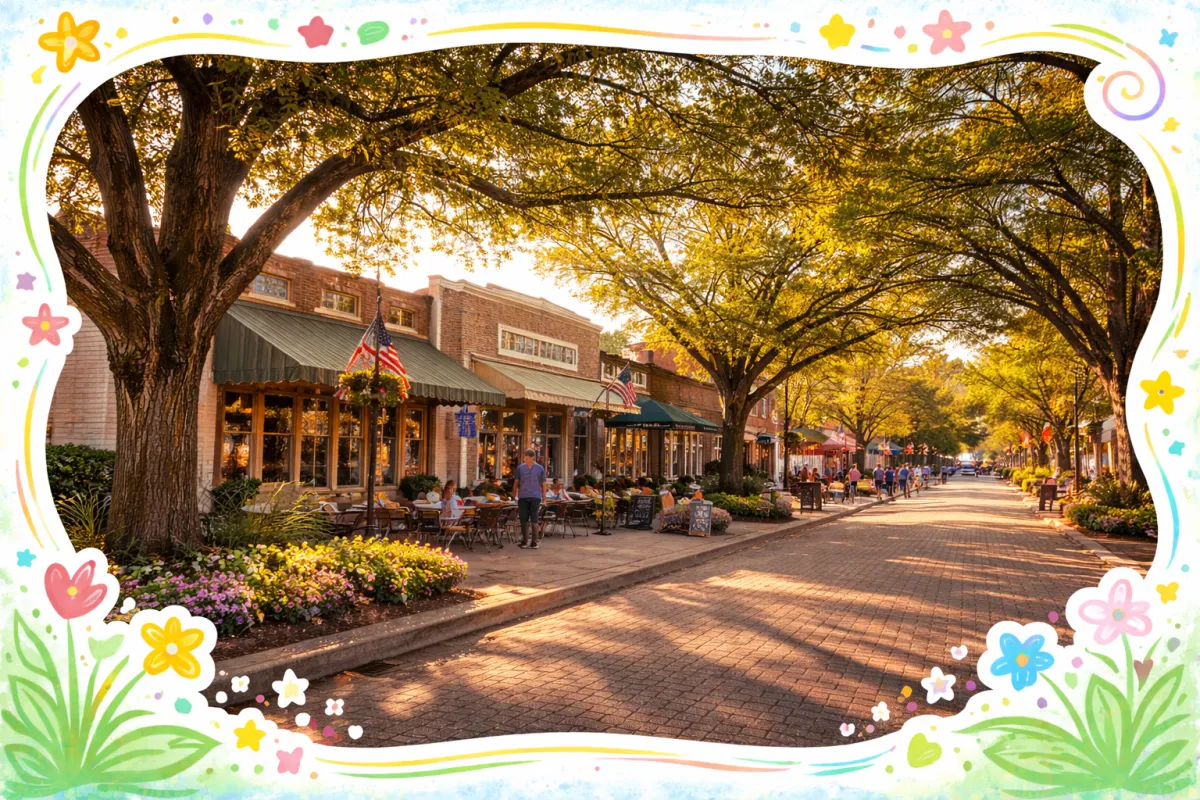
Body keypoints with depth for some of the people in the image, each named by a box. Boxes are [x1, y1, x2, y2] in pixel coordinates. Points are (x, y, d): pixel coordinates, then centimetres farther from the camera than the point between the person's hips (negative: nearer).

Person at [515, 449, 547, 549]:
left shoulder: (540, 468, 1)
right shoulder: (520, 467, 4)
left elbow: (543, 484, 5)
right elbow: (516, 482, 10)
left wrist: (544, 498, 4)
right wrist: (515, 494, 6)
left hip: (535, 497, -2)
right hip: (522, 497, 2)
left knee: (534, 520, -1)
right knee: (523, 520, 5)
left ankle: (534, 542, 5)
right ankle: (524, 541, 16)